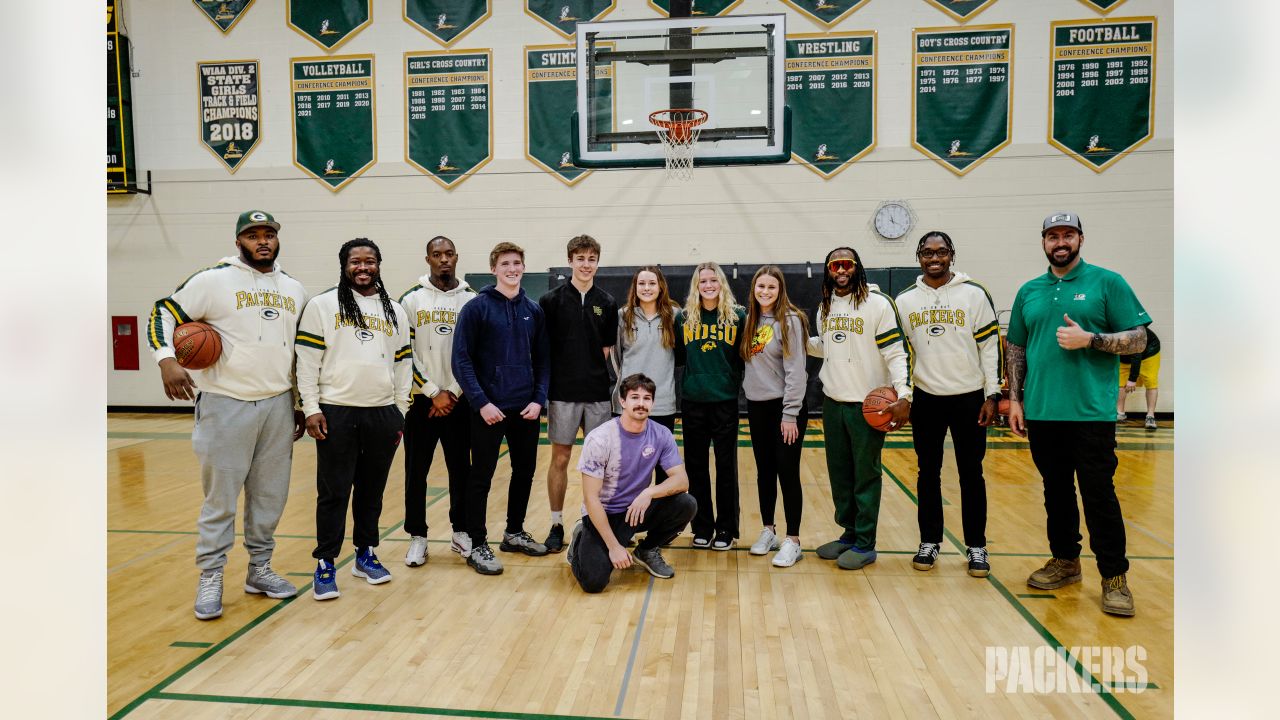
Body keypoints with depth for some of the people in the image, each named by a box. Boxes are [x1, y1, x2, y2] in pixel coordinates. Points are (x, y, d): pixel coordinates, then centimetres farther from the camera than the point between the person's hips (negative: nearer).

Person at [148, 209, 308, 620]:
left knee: (270, 494, 11)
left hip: (279, 405, 5)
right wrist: (167, 359, -22)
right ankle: (210, 578, 14)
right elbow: (164, 314, -3)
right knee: (221, 496, 1)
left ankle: (260, 570, 25)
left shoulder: (294, 290, 11)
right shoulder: (213, 280, -4)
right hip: (226, 404, -4)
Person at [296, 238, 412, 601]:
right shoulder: (322, 305, 1)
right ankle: (325, 564, 12)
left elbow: (403, 364, 13)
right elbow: (307, 361, -2)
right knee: (333, 491, 1)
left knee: (372, 489, 12)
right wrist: (311, 408, -8)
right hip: (337, 412, -3)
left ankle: (366, 555, 26)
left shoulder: (395, 311, 12)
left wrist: (400, 413, 10)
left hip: (383, 414, 3)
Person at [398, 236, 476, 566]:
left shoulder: (472, 299, 4)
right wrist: (434, 393, -8)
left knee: (461, 468, 9)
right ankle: (417, 537, 16)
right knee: (416, 471, 4)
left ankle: (461, 532, 22)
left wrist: (453, 393, -5)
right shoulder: (412, 299, 0)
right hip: (422, 399, -1)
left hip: (459, 400, 1)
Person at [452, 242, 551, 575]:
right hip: (489, 409, -5)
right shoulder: (477, 307, -6)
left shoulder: (534, 310, 7)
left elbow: (542, 359, 9)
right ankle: (478, 546, 14)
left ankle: (515, 532, 31)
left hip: (526, 409, 5)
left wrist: (539, 399, -3)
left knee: (525, 471, 14)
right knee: (482, 476, 3)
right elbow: (462, 360, -9)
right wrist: (481, 402, -16)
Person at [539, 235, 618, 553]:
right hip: (562, 393, -2)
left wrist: (593, 371, -2)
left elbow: (608, 348, 10)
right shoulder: (551, 300, -2)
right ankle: (556, 525, 17)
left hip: (598, 393, 2)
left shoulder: (607, 303, 6)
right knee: (560, 459, 5)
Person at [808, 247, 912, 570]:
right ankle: (849, 533, 28)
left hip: (867, 405, -6)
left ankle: (865, 544, 13)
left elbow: (895, 352, -13)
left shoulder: (878, 303, -10)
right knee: (839, 472, 14)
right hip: (833, 403, 7)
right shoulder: (826, 306, 11)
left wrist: (904, 395, -23)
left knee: (865, 474, 2)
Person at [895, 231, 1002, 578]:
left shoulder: (974, 294, -1)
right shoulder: (905, 300, 4)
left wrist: (992, 395, -5)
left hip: (969, 397, -2)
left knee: (971, 473, 5)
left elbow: (991, 345, -1)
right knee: (928, 472, 9)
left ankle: (976, 546, 17)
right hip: (926, 399, 2)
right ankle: (929, 541, 21)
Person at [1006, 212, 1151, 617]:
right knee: (1056, 491, 13)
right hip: (1041, 413, 4)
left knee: (1099, 494, -1)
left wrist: (1089, 339, -17)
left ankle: (1114, 577, 11)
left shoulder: (1107, 283, 1)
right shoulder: (1029, 292, 12)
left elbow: (1138, 339, -2)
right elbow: (1016, 349, 15)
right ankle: (1065, 561, 27)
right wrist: (1015, 399, 8)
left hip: (1091, 412, -4)